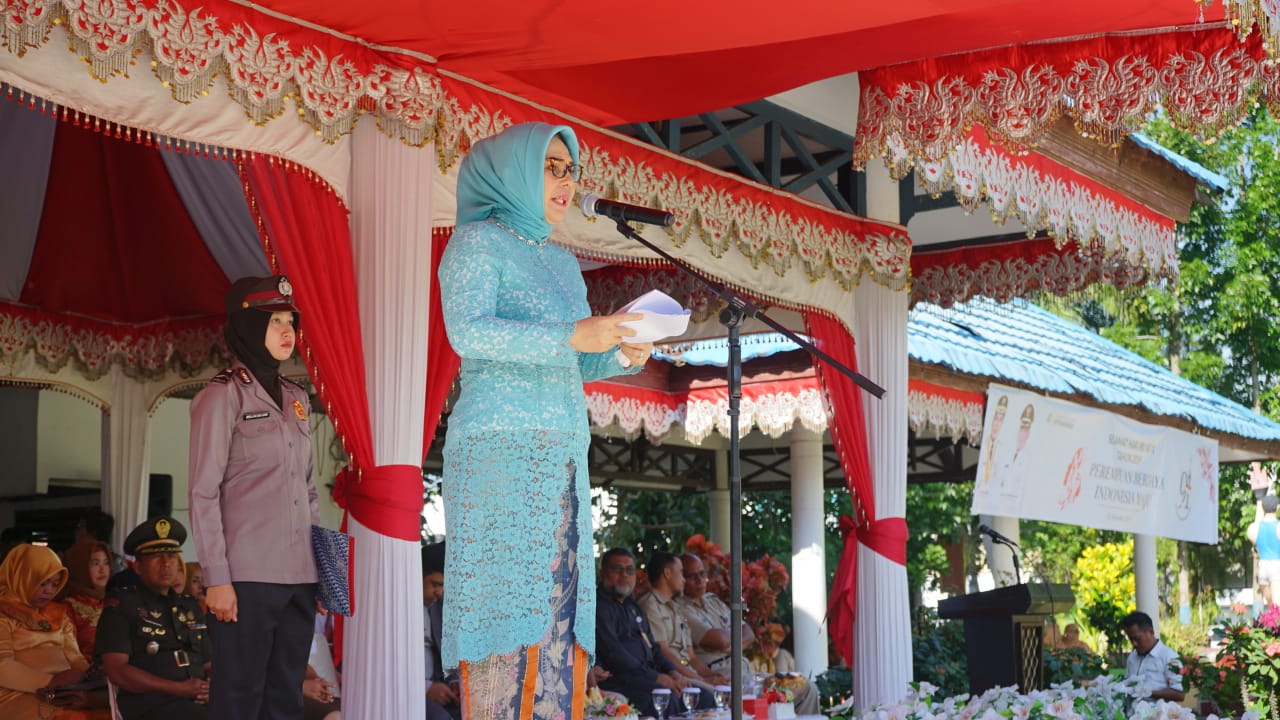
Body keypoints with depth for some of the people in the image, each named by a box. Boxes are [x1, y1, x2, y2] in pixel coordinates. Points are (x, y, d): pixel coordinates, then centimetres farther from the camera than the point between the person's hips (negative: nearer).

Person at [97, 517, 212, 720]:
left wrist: (210, 686, 0)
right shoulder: (122, 604, 7)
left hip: (196, 702, 6)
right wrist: (179, 688, -12)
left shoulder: (190, 606, 26)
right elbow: (116, 671, -5)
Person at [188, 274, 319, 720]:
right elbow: (203, 493, -7)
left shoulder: (297, 399, 15)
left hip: (299, 576, 6)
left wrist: (322, 562, 12)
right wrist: (216, 578, -13)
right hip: (247, 577, -6)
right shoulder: (222, 396, -3)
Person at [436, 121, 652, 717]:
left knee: (557, 605, 1)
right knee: (505, 598, -11)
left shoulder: (562, 261, 22)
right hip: (501, 442, -7)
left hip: (563, 451, 7)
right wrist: (570, 337, -21)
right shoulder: (477, 241, 1)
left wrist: (618, 356, 3)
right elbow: (466, 331, -15)